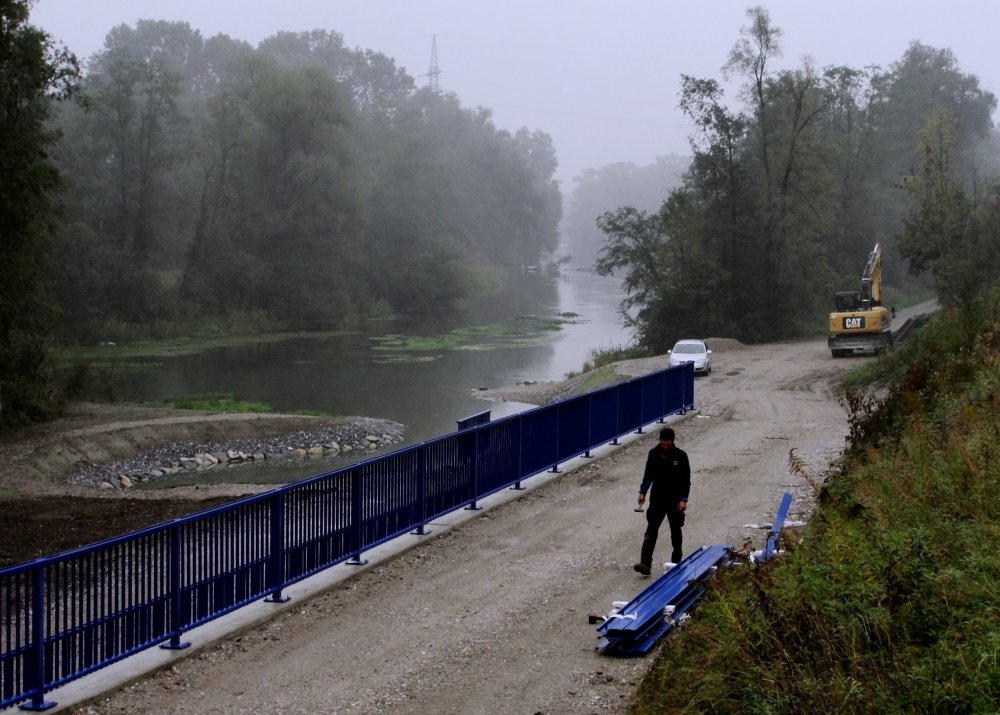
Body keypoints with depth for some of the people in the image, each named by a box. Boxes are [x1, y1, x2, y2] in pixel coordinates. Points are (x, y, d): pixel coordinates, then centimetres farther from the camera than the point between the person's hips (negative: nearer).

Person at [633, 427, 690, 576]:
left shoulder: (680, 456, -8)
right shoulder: (653, 454, -2)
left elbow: (686, 479, -6)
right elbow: (648, 475, 5)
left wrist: (683, 499, -13)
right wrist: (642, 492, -8)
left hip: (675, 500, -1)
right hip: (657, 500, 1)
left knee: (675, 532, 13)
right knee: (651, 531, -10)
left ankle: (676, 562, 30)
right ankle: (645, 564, -18)